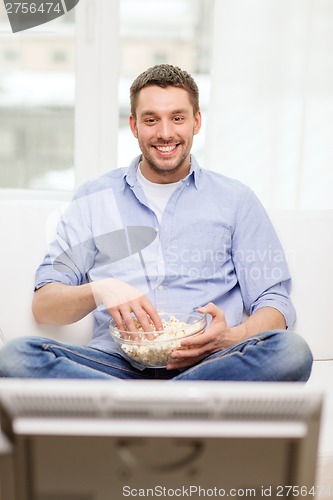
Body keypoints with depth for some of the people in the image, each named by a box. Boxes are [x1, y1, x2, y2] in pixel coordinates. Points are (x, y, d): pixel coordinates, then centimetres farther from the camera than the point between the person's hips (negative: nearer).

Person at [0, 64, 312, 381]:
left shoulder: (236, 200, 12)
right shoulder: (93, 199, 13)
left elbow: (275, 306, 8)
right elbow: (43, 305, 7)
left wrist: (231, 337, -15)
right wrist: (98, 290, -15)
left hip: (204, 365, 0)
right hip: (117, 363, 1)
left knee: (291, 350, -30)